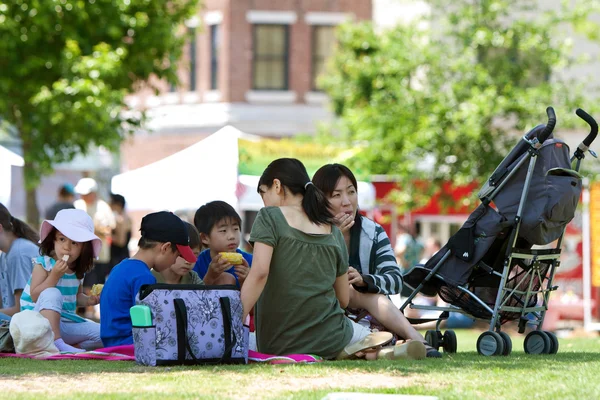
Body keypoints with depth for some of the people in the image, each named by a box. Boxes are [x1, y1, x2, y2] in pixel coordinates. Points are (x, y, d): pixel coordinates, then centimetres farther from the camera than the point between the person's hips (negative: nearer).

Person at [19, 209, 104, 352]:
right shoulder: (43, 264, -10)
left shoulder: (78, 270, 7)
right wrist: (54, 276, -25)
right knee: (52, 293, -36)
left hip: (67, 323, 6)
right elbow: (35, 296, -18)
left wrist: (88, 300, 2)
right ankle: (56, 342, -42)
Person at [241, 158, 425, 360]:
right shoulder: (333, 232, 9)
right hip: (327, 338, 4)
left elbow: (259, 272, -21)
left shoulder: (270, 217, -6)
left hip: (277, 343, -3)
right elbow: (343, 300, 12)